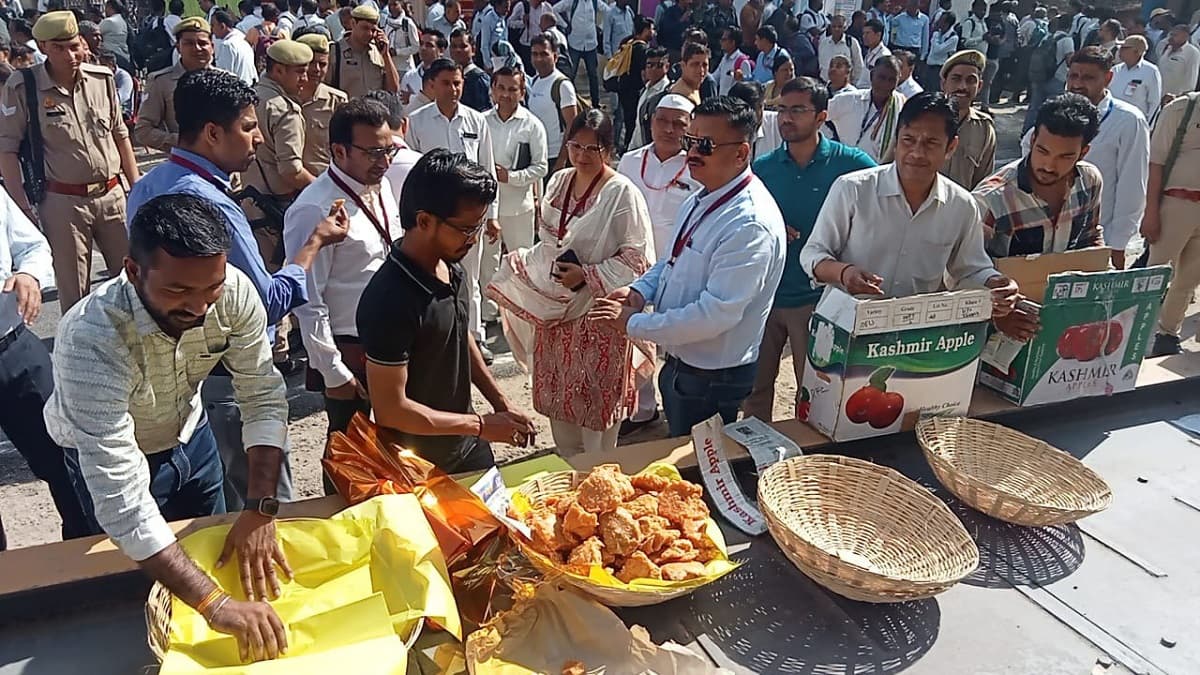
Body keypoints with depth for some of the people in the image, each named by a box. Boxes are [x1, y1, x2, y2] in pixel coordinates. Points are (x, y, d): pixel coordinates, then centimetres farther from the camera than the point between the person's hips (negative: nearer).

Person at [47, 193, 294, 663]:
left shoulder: (234, 291, -31)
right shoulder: (91, 339, -42)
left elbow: (264, 395, -20)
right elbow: (121, 499, -44)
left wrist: (260, 511, -29)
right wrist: (214, 603, -48)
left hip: (188, 435, 4)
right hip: (108, 459, -3)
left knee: (213, 553, 21)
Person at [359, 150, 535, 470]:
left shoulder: (452, 268, -5)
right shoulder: (390, 300, -29)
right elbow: (390, 410, -26)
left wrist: (501, 403, 7)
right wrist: (481, 425, -21)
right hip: (420, 468, -7)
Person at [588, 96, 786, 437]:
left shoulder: (750, 225, -28)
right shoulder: (700, 201, 3)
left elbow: (715, 314, -31)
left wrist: (634, 323, -23)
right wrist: (641, 290, -4)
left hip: (712, 378, -9)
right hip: (678, 363, 9)